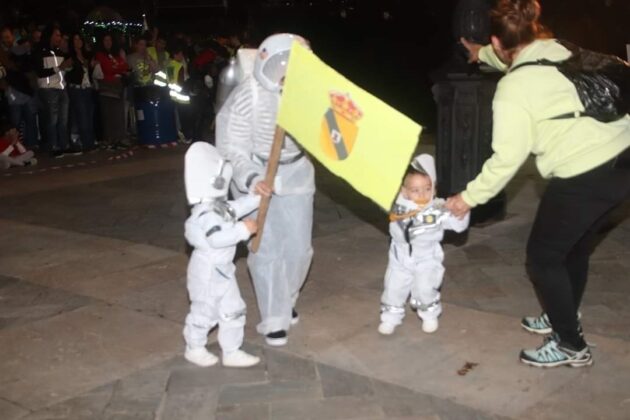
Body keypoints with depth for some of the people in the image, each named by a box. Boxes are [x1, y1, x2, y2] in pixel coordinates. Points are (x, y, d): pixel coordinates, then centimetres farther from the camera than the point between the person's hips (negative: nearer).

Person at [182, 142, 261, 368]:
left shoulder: (218, 205, 3)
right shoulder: (206, 212, -29)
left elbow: (237, 207, 18)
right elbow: (217, 238, -39)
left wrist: (259, 196, 12)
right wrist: (243, 230, -33)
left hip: (222, 269, 10)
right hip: (208, 271, -10)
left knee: (233, 310, 14)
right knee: (204, 311, 9)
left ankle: (232, 352, 25)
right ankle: (194, 349, 31)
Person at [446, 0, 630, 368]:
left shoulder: (513, 87, -11)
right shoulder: (561, 52, 10)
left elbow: (508, 158, -11)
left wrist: (470, 196, 2)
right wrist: (483, 55, 50)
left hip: (584, 176, -8)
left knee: (543, 257, 11)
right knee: (574, 247, 26)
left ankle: (571, 346, 20)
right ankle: (565, 318, 46)